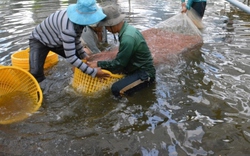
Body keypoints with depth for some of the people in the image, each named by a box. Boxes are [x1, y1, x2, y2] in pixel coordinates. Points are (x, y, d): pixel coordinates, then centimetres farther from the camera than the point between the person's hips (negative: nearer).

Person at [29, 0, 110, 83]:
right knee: (35, 72, -27)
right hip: (39, 40, -7)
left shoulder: (77, 18, -16)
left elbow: (75, 38, 2)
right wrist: (93, 72, -37)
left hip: (56, 40, 8)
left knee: (80, 59, 3)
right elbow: (70, 58, -39)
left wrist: (83, 55, -4)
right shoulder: (68, 28, -42)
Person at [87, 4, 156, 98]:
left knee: (116, 89, -22)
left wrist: (98, 64, -10)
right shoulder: (126, 29, 0)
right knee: (107, 68, 9)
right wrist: (101, 64, 4)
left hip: (144, 73, -9)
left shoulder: (128, 38, -30)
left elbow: (119, 63, -20)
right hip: (137, 67, 9)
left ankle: (146, 80, -2)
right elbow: (121, 58, 9)